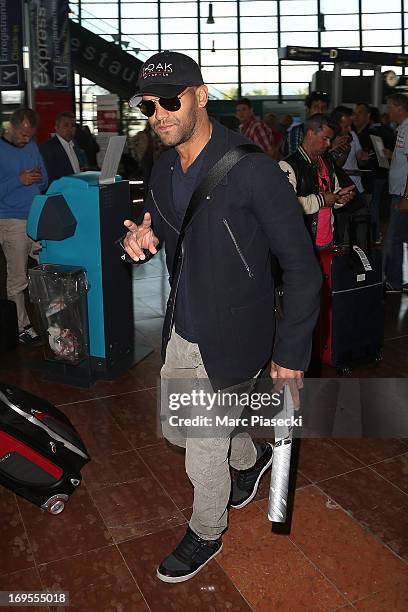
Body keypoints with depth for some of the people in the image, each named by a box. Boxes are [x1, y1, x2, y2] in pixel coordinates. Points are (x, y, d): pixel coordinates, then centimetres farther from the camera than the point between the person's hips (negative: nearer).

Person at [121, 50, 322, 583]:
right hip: (181, 332, 8)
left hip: (230, 340, -7)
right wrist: (141, 239, -8)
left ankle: (206, 536, 39)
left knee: (203, 458, 7)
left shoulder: (250, 167, -21)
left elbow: (301, 265, -18)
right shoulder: (163, 170, 2)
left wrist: (291, 353, -17)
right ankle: (251, 458, 53)